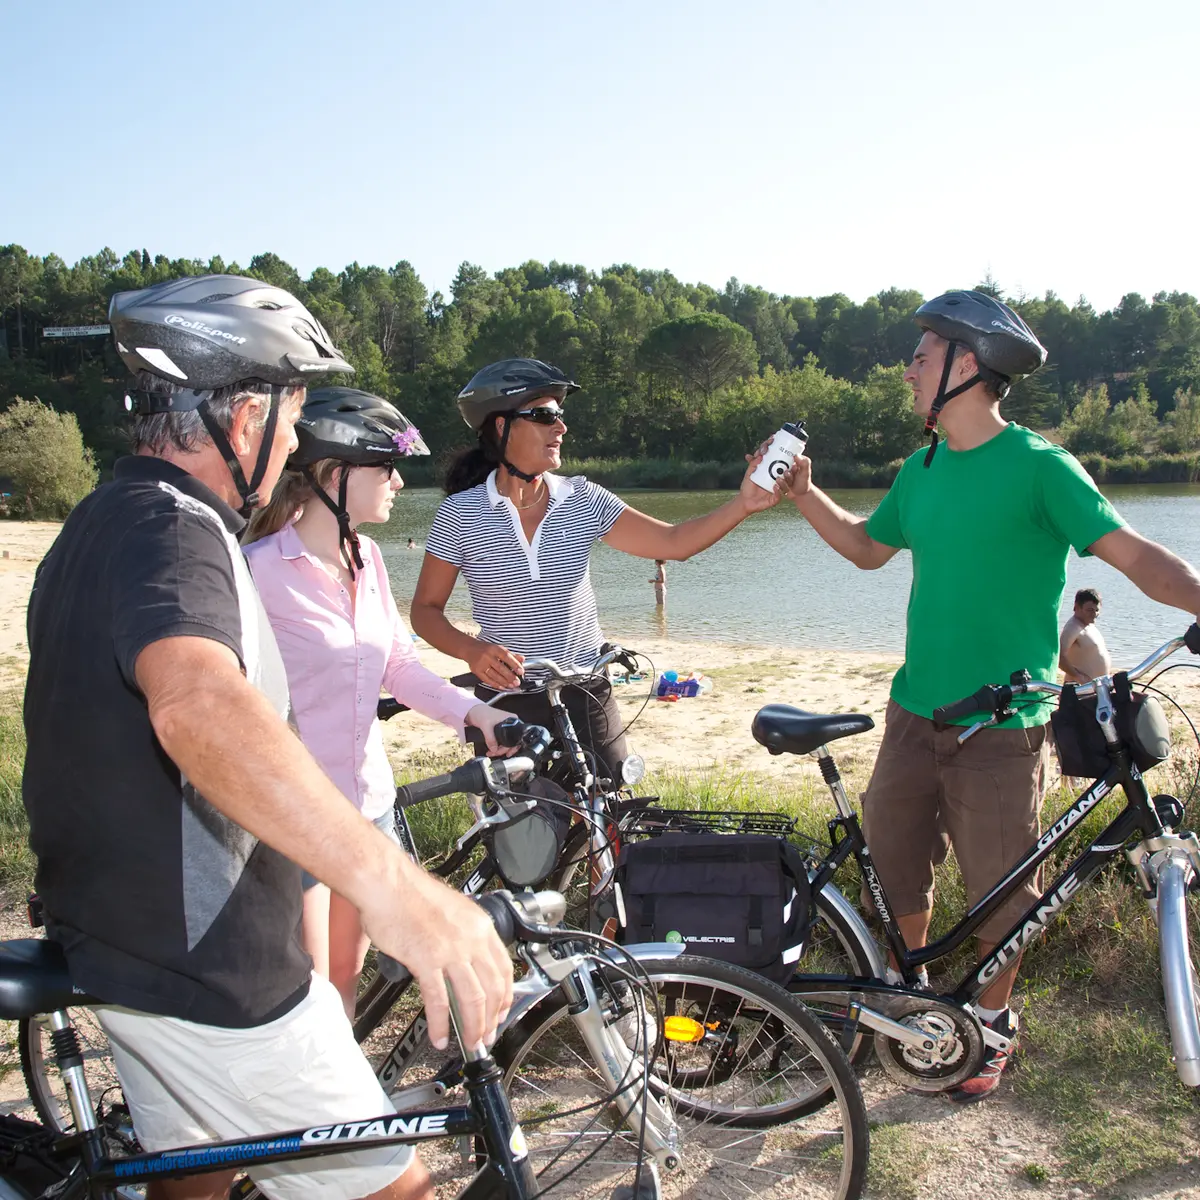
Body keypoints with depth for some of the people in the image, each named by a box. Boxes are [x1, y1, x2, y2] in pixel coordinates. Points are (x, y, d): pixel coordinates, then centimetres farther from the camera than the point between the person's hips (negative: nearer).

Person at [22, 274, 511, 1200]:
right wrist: (389, 883, -58)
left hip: (127, 946, 10)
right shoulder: (172, 527, -24)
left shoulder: (102, 519, 10)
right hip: (210, 981, -10)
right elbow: (197, 705, -47)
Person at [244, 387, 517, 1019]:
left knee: (345, 975, 19)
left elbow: (399, 664, 8)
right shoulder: (260, 568, -17)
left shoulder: (365, 559, 5)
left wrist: (472, 710, -6)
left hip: (367, 799, 7)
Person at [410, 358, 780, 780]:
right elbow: (426, 609, -2)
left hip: (585, 698, 3)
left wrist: (743, 504, -17)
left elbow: (674, 543, -4)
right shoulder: (460, 514, -8)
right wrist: (471, 650, -21)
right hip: (506, 704, -2)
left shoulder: (582, 500, -1)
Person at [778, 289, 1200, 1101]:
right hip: (916, 711, 6)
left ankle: (993, 1021, 31)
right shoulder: (922, 470, 9)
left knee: (999, 888, 6)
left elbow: (1133, 553, -18)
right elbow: (867, 548, 23)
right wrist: (804, 493, 12)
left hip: (1002, 723, -6)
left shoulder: (1039, 466, -11)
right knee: (893, 856, 15)